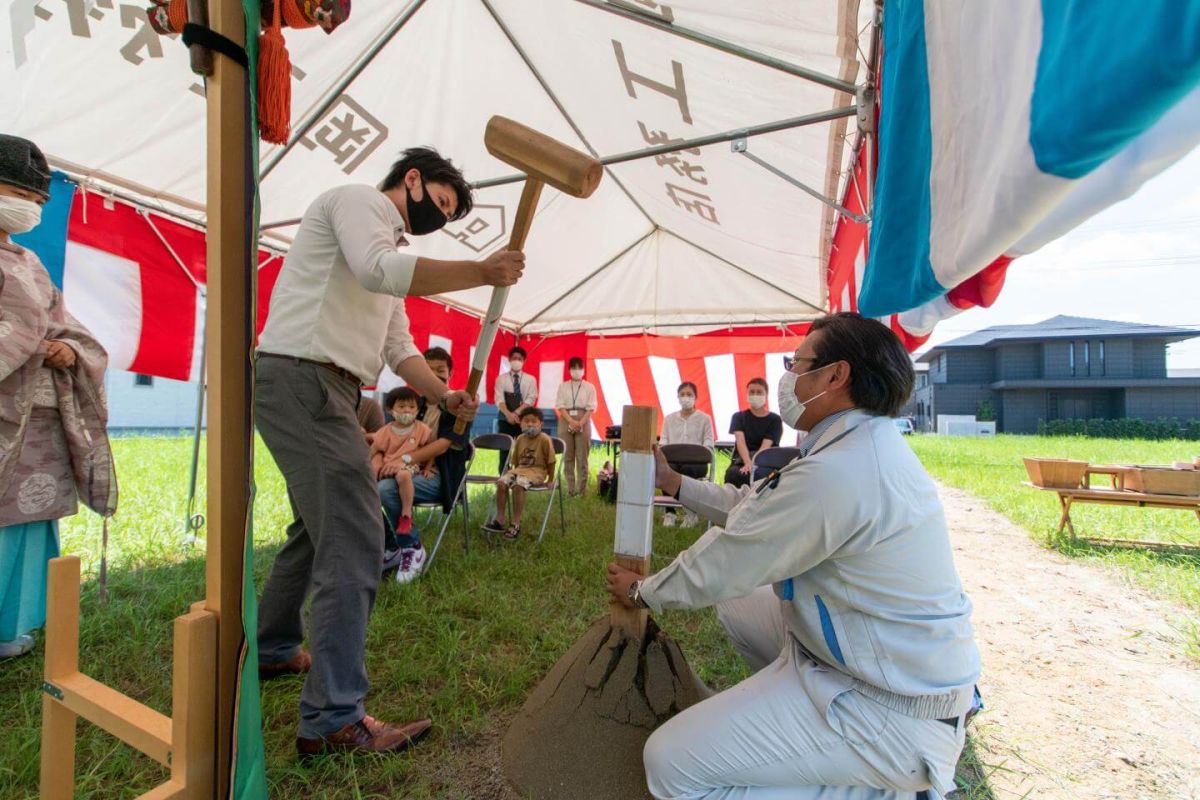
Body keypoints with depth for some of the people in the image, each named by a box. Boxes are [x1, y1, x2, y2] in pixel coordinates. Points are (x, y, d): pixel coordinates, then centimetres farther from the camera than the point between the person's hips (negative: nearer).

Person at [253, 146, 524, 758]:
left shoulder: (392, 249, 26)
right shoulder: (357, 200, 0)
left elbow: (399, 346, 19)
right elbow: (378, 269, -24)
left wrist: (445, 396, 4)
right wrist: (482, 272, -21)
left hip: (324, 392, 11)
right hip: (300, 380, -11)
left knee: (318, 527, 21)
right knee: (354, 540, -14)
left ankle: (272, 651, 40)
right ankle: (333, 720, -6)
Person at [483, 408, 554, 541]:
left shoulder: (544, 439, -9)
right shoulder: (520, 439, 9)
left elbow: (550, 461, -5)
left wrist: (550, 480, -4)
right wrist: (515, 473, 13)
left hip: (537, 471, -6)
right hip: (520, 469, 6)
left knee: (518, 486, -33)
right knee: (501, 482, -20)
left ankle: (515, 524, -24)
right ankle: (499, 520, -11)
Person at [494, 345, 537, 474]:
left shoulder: (530, 379, 8)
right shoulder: (501, 379, 6)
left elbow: (531, 399, -4)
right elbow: (499, 399, -7)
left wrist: (517, 412, -18)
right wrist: (508, 414, -25)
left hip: (523, 420, 0)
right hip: (505, 420, 0)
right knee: (504, 453, 0)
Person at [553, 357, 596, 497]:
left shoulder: (589, 387, 5)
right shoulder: (563, 386, 8)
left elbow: (591, 408, -1)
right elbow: (560, 406, 0)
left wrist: (581, 423, -15)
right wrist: (571, 421, -14)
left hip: (583, 423, -1)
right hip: (566, 422, 1)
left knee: (582, 457, -1)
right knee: (567, 456, 3)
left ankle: (581, 488, 4)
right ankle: (570, 488, 10)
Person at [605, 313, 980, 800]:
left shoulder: (836, 472, -30)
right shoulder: (868, 446, 3)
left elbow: (720, 568, -19)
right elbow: (756, 506, 11)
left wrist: (640, 591, -1)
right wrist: (672, 481, 17)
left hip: (892, 714, -10)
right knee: (735, 606, 21)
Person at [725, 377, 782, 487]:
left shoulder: (775, 420, 7)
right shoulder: (739, 417, 11)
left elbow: (766, 445, -9)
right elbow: (740, 440, -8)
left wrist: (754, 463, -30)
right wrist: (748, 463, -29)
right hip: (741, 462, 0)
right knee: (733, 474, -35)